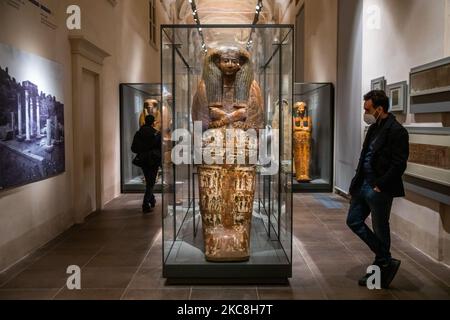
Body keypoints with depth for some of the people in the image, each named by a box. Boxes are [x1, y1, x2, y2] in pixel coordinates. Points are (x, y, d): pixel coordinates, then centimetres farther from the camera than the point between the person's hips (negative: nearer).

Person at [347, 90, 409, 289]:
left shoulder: (397, 131, -14)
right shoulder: (373, 128, 12)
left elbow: (399, 165, -18)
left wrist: (379, 186, -17)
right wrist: (357, 181, 11)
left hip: (380, 189, -9)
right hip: (363, 184, 9)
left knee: (380, 229, 3)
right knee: (354, 221, 12)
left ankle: (381, 268, 23)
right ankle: (386, 261, 22)